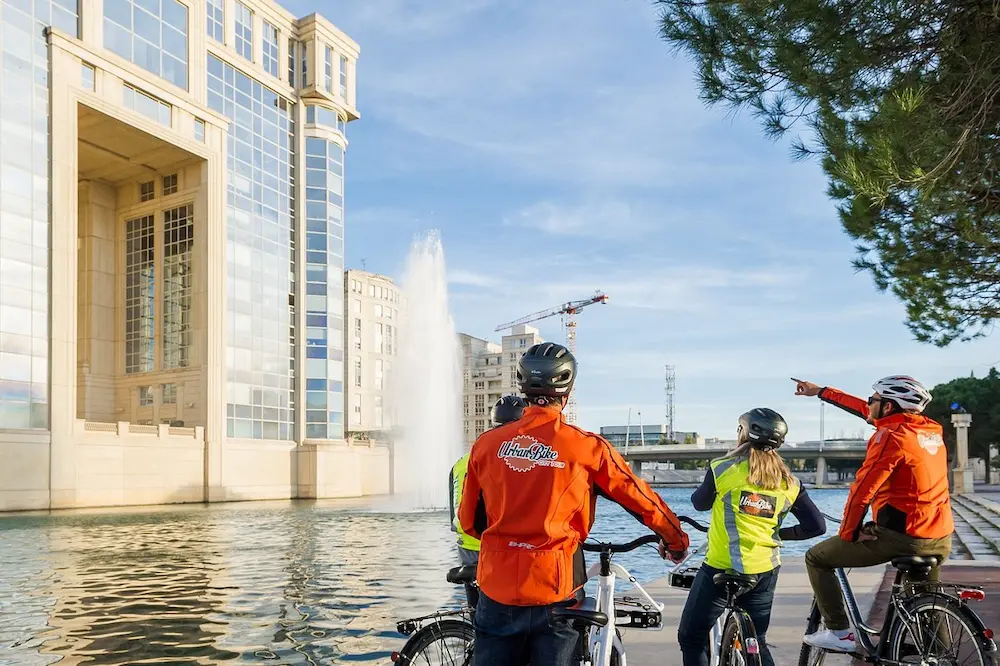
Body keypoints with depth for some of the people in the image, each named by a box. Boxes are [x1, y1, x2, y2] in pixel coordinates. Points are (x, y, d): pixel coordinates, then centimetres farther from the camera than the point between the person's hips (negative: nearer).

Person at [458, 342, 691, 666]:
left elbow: (470, 520, 8)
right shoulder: (586, 447, -8)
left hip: (497, 589, 2)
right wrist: (676, 541, 21)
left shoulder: (487, 444, -2)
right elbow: (641, 498, 3)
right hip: (554, 591, -2)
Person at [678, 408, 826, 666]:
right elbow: (817, 526, 4)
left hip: (721, 569, -4)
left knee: (691, 638, 11)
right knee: (757, 644, 20)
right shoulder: (788, 482, 2)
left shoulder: (722, 469, -10)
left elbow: (699, 503, 6)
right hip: (765, 572, 5)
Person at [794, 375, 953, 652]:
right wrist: (819, 391, 28)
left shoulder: (892, 436, -15)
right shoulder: (931, 429, 10)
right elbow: (867, 412, 21)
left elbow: (862, 491, -18)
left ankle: (839, 632, 2)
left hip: (902, 536, -8)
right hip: (941, 539, 8)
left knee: (817, 557, 6)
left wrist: (847, 534, -3)